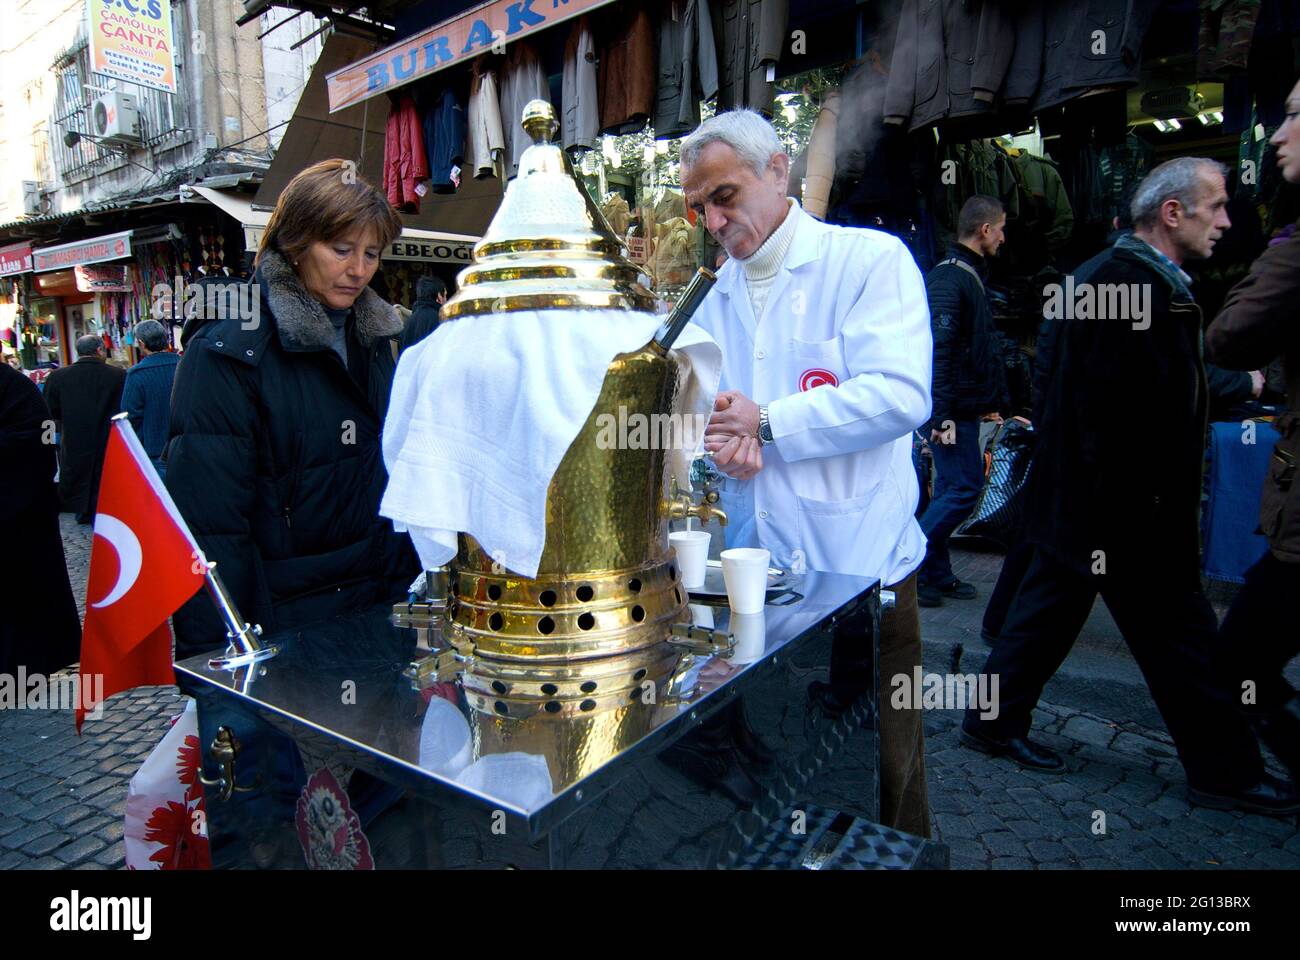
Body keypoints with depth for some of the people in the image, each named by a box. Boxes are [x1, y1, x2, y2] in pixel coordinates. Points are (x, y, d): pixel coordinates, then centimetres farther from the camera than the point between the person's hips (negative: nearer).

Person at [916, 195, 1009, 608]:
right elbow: (937, 349, -22)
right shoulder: (949, 277, -13)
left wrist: (992, 402, 21)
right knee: (964, 489, -9)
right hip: (953, 410, -10)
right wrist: (942, 416, -25)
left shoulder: (971, 275, 19)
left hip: (965, 408, 10)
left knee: (951, 490, 12)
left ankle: (938, 575, 20)